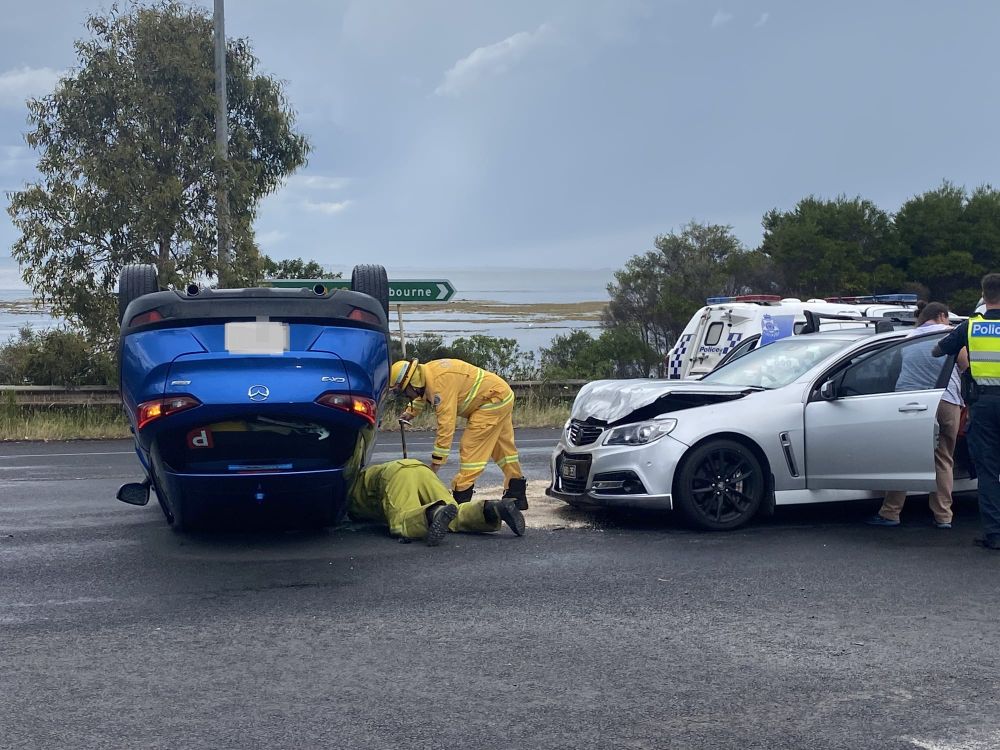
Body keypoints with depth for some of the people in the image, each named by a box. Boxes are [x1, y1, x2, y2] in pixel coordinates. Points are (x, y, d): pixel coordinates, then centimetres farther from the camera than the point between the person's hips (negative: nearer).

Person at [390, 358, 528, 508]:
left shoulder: (439, 382, -30)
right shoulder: (427, 372, 0)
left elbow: (446, 424, -32)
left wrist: (436, 462, -28)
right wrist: (410, 412, 26)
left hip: (494, 399, -11)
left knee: (470, 447, -14)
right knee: (504, 448, 19)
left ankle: (461, 498, -14)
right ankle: (518, 496, 29)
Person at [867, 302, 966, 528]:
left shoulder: (911, 336, 17)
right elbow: (964, 365, 10)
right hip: (947, 401, -2)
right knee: (943, 460, 7)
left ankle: (890, 513, 2)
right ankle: (943, 516, 6)